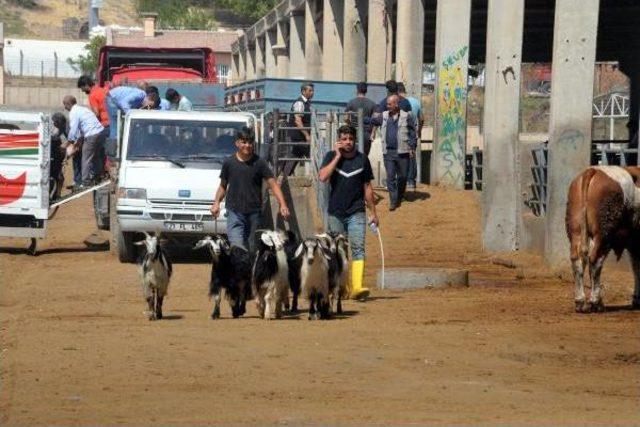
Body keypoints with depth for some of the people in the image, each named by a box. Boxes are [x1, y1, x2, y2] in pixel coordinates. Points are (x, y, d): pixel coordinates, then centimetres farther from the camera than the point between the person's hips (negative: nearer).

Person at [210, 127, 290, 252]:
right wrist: (216, 202, -1)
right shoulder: (229, 163, 3)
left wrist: (283, 205, -15)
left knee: (251, 249, 10)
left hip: (254, 213, 1)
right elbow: (223, 186, 15)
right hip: (234, 212, -1)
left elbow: (273, 184, -3)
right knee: (237, 248, -15)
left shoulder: (259, 163, 0)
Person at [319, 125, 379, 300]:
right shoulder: (332, 157, 2)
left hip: (356, 213, -1)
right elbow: (323, 177, -16)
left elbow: (367, 187, 12)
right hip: (336, 213, 1)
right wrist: (338, 156, -13)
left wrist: (373, 212, 12)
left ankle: (357, 287, -25)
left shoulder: (362, 159, 5)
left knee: (358, 248, -15)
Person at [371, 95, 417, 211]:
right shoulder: (384, 116, 9)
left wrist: (412, 147, -9)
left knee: (402, 176, 8)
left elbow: (412, 133, -1)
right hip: (388, 152, 2)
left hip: (402, 152, -2)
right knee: (390, 177, -3)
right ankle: (393, 201, 0)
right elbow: (372, 121, 6)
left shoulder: (407, 117, -1)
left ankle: (399, 198, 27)